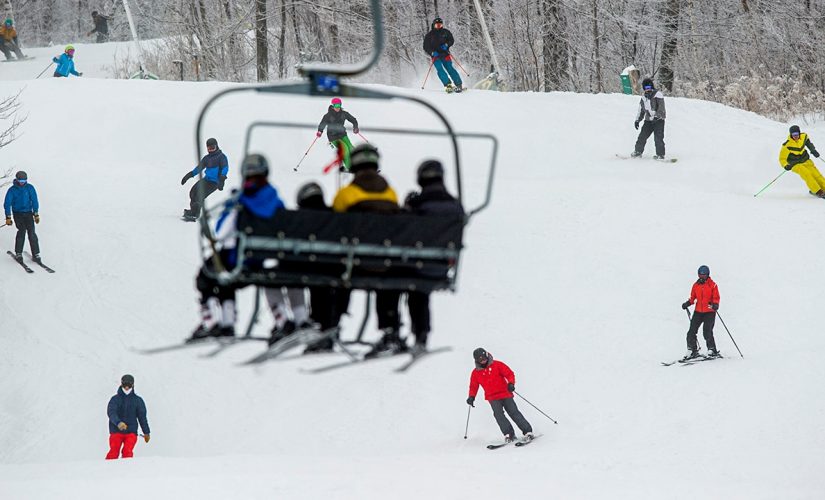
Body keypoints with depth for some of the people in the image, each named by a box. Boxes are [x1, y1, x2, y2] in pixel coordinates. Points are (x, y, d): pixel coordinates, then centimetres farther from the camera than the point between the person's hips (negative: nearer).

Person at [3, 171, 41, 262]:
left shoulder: (30, 188, -2)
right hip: (17, 213, -1)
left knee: (31, 232, -12)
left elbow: (34, 201, 0)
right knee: (22, 230, -19)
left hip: (28, 213, 1)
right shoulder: (12, 190, -6)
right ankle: (18, 253, -9)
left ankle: (36, 254, -10)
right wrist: (8, 217, -12)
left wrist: (36, 214, -7)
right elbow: (7, 204, -5)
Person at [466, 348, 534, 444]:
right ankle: (509, 434, -15)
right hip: (493, 398, 2)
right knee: (498, 414, -19)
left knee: (514, 412, -5)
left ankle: (527, 431, 1)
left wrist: (511, 383, -21)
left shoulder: (497, 365, -2)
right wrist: (471, 397, -2)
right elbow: (473, 386, 14)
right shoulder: (476, 373, 5)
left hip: (505, 393, -2)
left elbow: (509, 373, -3)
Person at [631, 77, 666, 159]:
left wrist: (657, 116, -27)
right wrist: (637, 120, 19)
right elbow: (641, 109, 23)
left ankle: (660, 155, -6)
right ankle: (638, 151, 20)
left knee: (658, 138, -12)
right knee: (642, 136, 5)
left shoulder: (657, 94, -7)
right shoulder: (644, 97, 13)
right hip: (648, 120, 6)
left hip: (658, 120, -6)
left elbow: (661, 107, -16)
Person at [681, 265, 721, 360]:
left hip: (709, 312, -5)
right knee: (692, 331, -3)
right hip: (698, 312, 5)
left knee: (707, 331, -14)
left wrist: (715, 305, -23)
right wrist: (688, 303, -3)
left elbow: (716, 298, -4)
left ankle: (712, 350, -1)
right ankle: (692, 351, 8)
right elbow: (693, 297, 15)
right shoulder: (696, 285, 9)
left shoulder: (712, 285, -3)